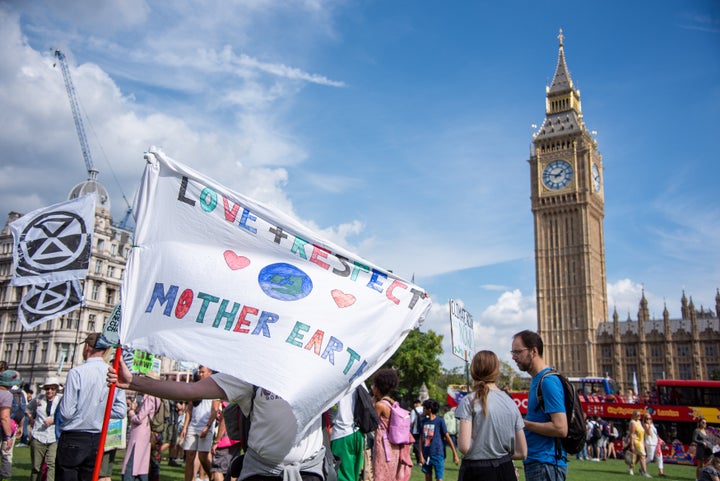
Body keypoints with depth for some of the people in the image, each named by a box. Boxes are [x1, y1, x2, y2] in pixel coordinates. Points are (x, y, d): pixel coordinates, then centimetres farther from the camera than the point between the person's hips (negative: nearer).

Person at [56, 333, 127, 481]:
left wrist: (64, 396, 5)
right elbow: (120, 412, -1)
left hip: (73, 439, -4)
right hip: (98, 440, 4)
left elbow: (67, 412, -14)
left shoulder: (77, 372, -14)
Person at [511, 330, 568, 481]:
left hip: (546, 463, -9)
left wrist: (523, 423, -16)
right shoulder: (537, 379, 12)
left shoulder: (548, 382, -18)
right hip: (535, 461, 9)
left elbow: (560, 428, -24)